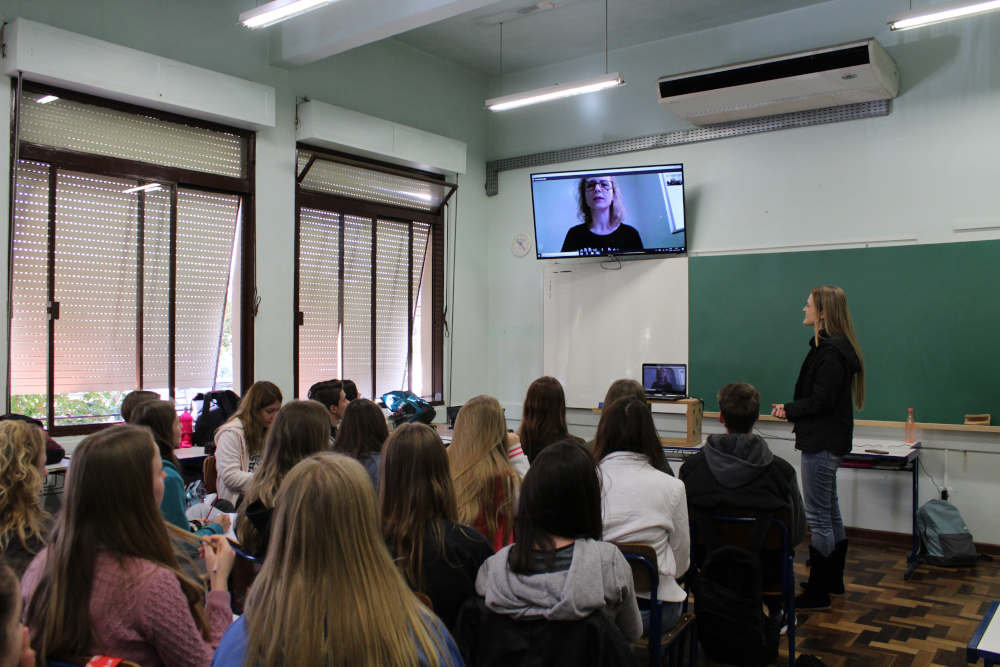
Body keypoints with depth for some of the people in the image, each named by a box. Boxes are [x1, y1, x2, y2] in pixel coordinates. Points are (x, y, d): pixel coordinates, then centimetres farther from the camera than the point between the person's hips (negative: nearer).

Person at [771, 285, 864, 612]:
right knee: (830, 512, 19)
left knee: (818, 517, -4)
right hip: (826, 440, 11)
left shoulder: (830, 351, -19)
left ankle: (817, 594, 4)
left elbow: (822, 400, -22)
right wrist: (791, 409, 3)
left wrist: (789, 410, -9)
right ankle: (833, 580, 32)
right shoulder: (835, 346, 13)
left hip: (822, 443, -11)